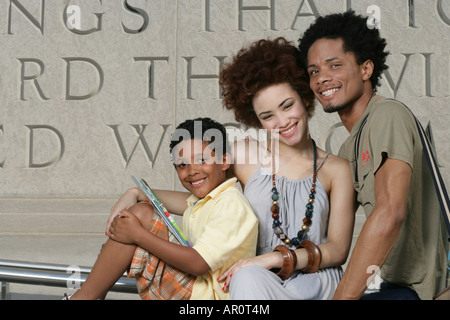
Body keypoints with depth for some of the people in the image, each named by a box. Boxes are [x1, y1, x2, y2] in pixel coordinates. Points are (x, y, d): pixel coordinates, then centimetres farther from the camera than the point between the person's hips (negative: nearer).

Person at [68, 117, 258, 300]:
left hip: (205, 295, -10)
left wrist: (139, 235, -18)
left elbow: (199, 263, -22)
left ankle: (86, 295, -7)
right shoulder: (197, 202, 16)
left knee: (140, 214, -15)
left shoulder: (231, 204, -14)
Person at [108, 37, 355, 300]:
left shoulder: (336, 169, 7)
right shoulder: (245, 154, 8)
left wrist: (277, 257, -13)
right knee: (248, 277, -37)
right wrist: (137, 193, 10)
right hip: (257, 285, 1)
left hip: (316, 281, 0)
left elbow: (338, 250, 2)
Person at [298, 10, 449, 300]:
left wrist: (342, 295, -25)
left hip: (414, 287, -9)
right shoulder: (348, 148, 15)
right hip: (388, 283, 9)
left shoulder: (388, 115, -15)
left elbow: (390, 213, -27)